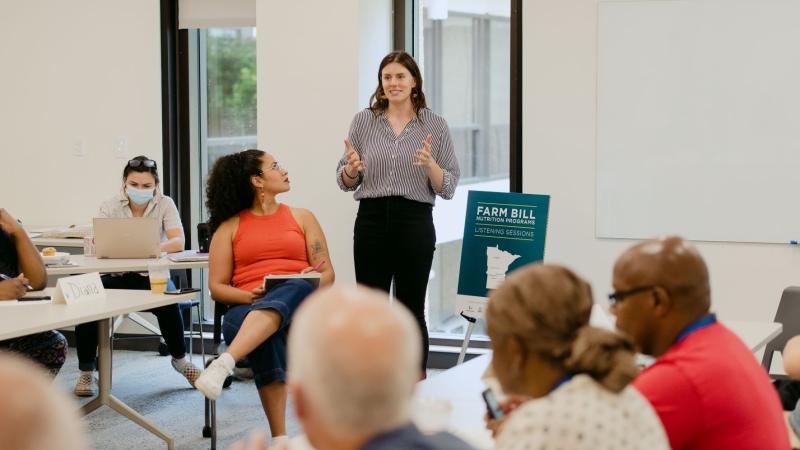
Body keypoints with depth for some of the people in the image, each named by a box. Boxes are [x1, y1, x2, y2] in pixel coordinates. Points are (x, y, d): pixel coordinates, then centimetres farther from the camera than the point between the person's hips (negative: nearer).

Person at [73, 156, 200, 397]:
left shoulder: (164, 204, -2)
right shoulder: (110, 206, -1)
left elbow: (178, 242, -16)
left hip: (151, 276, -1)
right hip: (116, 275, 1)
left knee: (167, 302, -33)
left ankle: (180, 359, -5)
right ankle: (86, 372, -12)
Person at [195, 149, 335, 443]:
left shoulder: (302, 217, 19)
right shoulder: (229, 226, 14)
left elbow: (327, 274, 13)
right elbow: (217, 287, 8)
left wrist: (310, 284, -11)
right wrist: (250, 297, -12)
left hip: (300, 307, 0)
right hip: (247, 308, 0)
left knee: (296, 290, -40)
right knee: (265, 337, -40)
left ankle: (224, 363, -59)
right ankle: (279, 438, -42)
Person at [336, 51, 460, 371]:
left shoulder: (435, 126, 3)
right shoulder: (363, 121, 6)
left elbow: (448, 188, 2)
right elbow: (345, 182, 11)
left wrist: (430, 164, -17)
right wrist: (352, 168, -12)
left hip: (415, 222, -1)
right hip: (371, 220, 1)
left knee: (411, 310, 4)